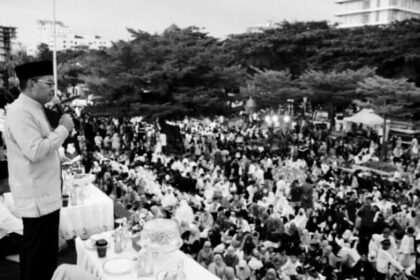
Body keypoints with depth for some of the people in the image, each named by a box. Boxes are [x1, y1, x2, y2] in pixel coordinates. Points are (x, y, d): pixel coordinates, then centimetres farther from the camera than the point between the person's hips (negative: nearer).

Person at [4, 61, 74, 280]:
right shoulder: (20, 112, -18)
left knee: (47, 253, 21)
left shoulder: (35, 109, 13)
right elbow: (35, 151, -27)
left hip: (46, 194, 10)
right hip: (36, 198, -10)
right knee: (36, 254, 4)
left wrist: (62, 130, 6)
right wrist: (63, 129, -18)